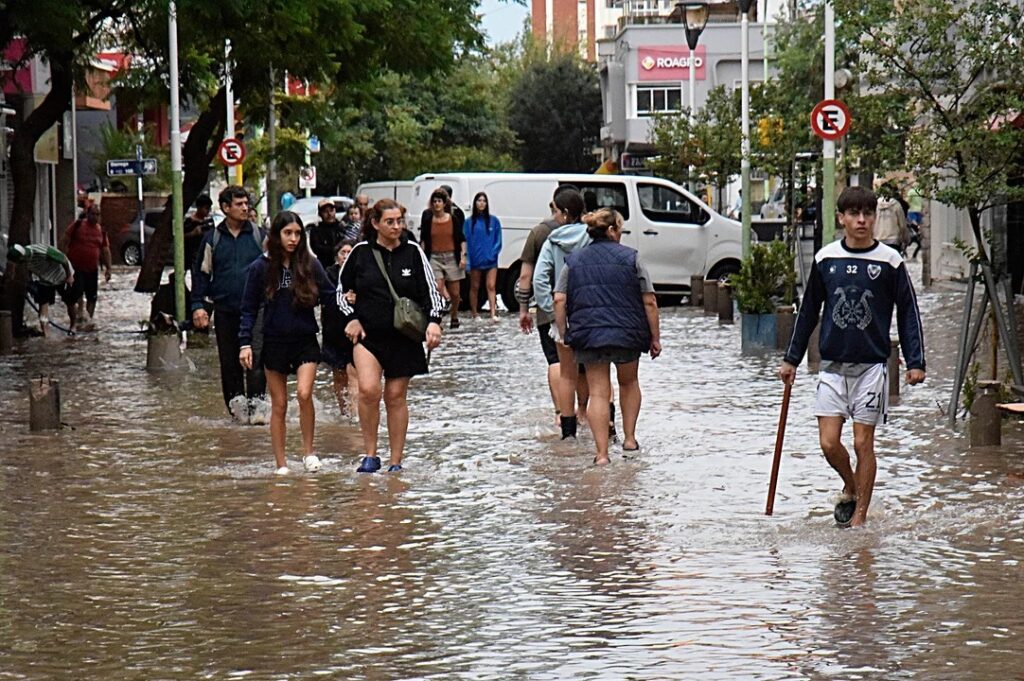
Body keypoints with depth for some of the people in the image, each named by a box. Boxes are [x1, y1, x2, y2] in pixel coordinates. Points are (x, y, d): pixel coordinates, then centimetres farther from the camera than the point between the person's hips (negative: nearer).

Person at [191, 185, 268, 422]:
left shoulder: (259, 235, 5)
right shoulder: (212, 239, 6)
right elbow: (201, 272, 10)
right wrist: (198, 305, 2)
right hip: (224, 310, 2)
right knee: (229, 361, 7)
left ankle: (255, 405, -13)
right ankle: (235, 404, 16)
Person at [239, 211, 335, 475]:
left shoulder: (310, 264, 0)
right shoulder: (261, 267, -1)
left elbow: (328, 296, 4)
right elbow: (249, 308, 3)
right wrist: (245, 343, -4)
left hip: (305, 341, 0)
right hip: (274, 342, 0)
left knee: (304, 393, -19)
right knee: (279, 405, 4)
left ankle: (308, 451, -1)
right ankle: (281, 464, 11)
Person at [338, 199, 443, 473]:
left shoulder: (413, 252, 2)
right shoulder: (361, 252, 1)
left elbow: (430, 290, 3)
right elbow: (341, 290, 13)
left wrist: (434, 321, -12)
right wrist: (351, 318, -1)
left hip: (403, 337, 1)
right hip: (367, 335, -1)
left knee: (396, 396, 5)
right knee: (368, 389, -20)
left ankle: (396, 462, 15)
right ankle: (370, 455, -8)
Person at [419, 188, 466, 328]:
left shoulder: (453, 219, 2)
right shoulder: (428, 220, 2)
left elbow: (462, 239, 6)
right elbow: (423, 240, 8)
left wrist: (463, 256, -3)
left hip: (451, 257, 1)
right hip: (434, 257, -1)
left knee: (455, 293, 6)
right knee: (438, 288, -17)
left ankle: (454, 317, 28)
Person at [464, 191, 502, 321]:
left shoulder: (494, 221, 3)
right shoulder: (470, 222, 1)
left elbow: (498, 240, 6)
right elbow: (466, 241, 0)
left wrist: (493, 253, -10)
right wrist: (468, 261, -7)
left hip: (490, 260, 0)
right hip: (475, 260, 0)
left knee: (491, 286, -7)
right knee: (474, 287, 10)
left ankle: (493, 314, -13)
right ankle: (474, 314, 19)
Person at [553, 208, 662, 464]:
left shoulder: (573, 260, 7)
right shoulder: (631, 258, -1)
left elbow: (559, 301, 0)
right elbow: (649, 302, -2)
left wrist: (564, 334, 9)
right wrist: (655, 337, 5)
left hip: (588, 335, 1)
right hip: (627, 335, -1)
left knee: (598, 392, 4)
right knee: (629, 382, 24)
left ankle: (602, 453, -2)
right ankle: (629, 438, 24)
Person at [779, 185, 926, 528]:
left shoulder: (889, 261, -3)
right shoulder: (825, 258, 3)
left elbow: (908, 312, 3)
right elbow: (809, 310, 13)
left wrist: (915, 362, -3)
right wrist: (791, 358, 14)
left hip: (871, 364, -2)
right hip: (832, 364, 2)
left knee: (863, 443, -1)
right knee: (829, 443, -4)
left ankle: (860, 515, 11)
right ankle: (850, 487, 25)